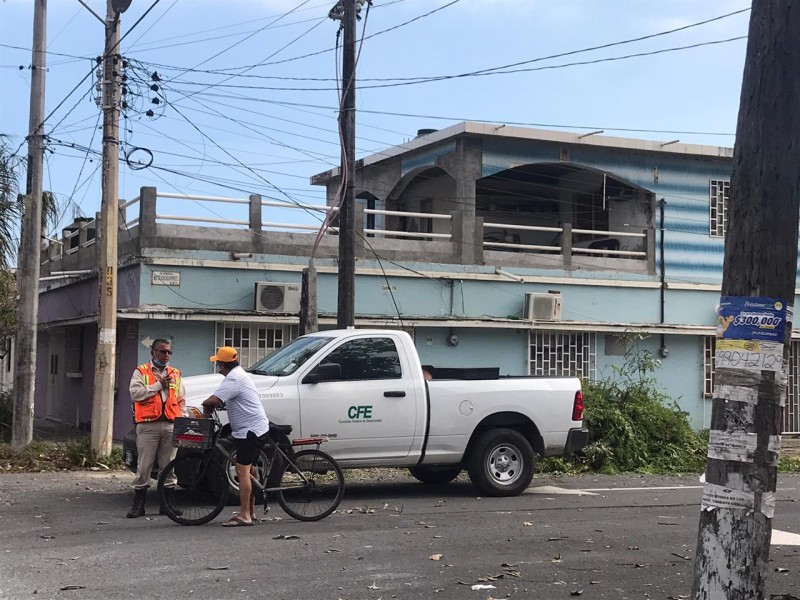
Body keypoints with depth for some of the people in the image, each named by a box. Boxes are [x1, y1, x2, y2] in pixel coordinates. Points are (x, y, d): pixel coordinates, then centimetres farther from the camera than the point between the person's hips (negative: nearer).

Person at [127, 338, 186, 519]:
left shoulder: (175, 374, 18)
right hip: (148, 424, -4)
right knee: (144, 465, -3)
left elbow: (181, 400, 20)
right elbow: (135, 393, -10)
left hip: (170, 425, 4)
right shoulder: (141, 371, 6)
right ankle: (139, 504, 3)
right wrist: (159, 384, -9)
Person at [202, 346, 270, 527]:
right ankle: (249, 513, 21)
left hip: (249, 430, -11)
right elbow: (222, 400, 24)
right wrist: (210, 404, 6)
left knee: (243, 471, -12)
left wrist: (206, 406, -4)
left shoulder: (234, 379, -17)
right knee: (246, 471, 15)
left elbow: (213, 400, -26)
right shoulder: (239, 374, 18)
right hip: (255, 429, 11)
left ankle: (244, 515, -13)